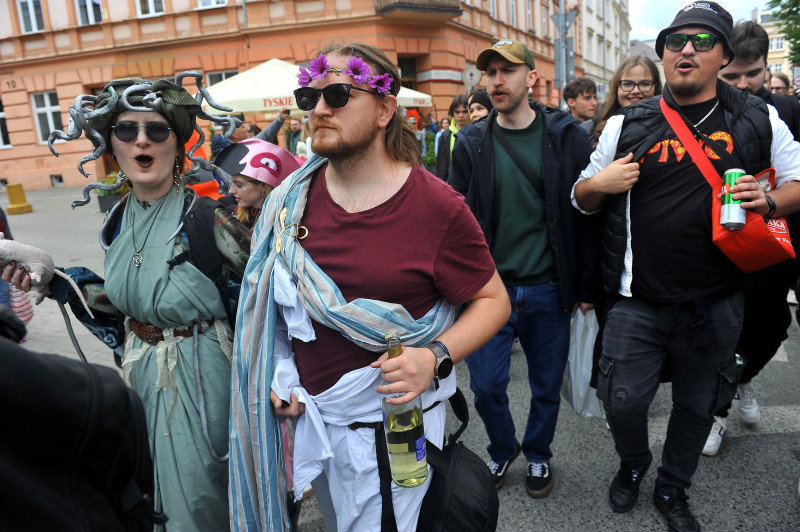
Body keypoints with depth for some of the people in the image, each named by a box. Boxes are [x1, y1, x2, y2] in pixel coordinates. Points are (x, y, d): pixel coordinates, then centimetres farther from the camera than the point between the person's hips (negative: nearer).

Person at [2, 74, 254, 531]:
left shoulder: (205, 209, -18)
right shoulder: (122, 218, 3)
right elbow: (124, 301, 11)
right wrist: (55, 281, 3)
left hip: (199, 371, -7)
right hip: (140, 369, 7)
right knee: (156, 490, 24)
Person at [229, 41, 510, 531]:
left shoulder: (438, 207, -17)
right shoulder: (294, 195, -3)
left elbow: (493, 300, -11)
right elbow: (275, 295, 10)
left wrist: (436, 358, -26)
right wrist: (278, 373, 2)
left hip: (392, 421, -5)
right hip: (310, 413, 5)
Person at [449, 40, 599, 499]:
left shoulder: (566, 136, -2)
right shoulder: (471, 143, 2)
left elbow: (587, 214, -1)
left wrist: (587, 286, -2)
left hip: (548, 290, 0)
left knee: (547, 387, 13)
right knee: (486, 386, 5)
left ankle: (538, 456, 40)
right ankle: (503, 451, 35)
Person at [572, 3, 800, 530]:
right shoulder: (627, 125, 3)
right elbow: (583, 198, 10)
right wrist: (599, 184, -13)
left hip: (717, 304, 1)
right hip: (639, 302, -1)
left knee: (698, 406, 15)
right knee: (623, 400, 3)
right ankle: (634, 465, 38)